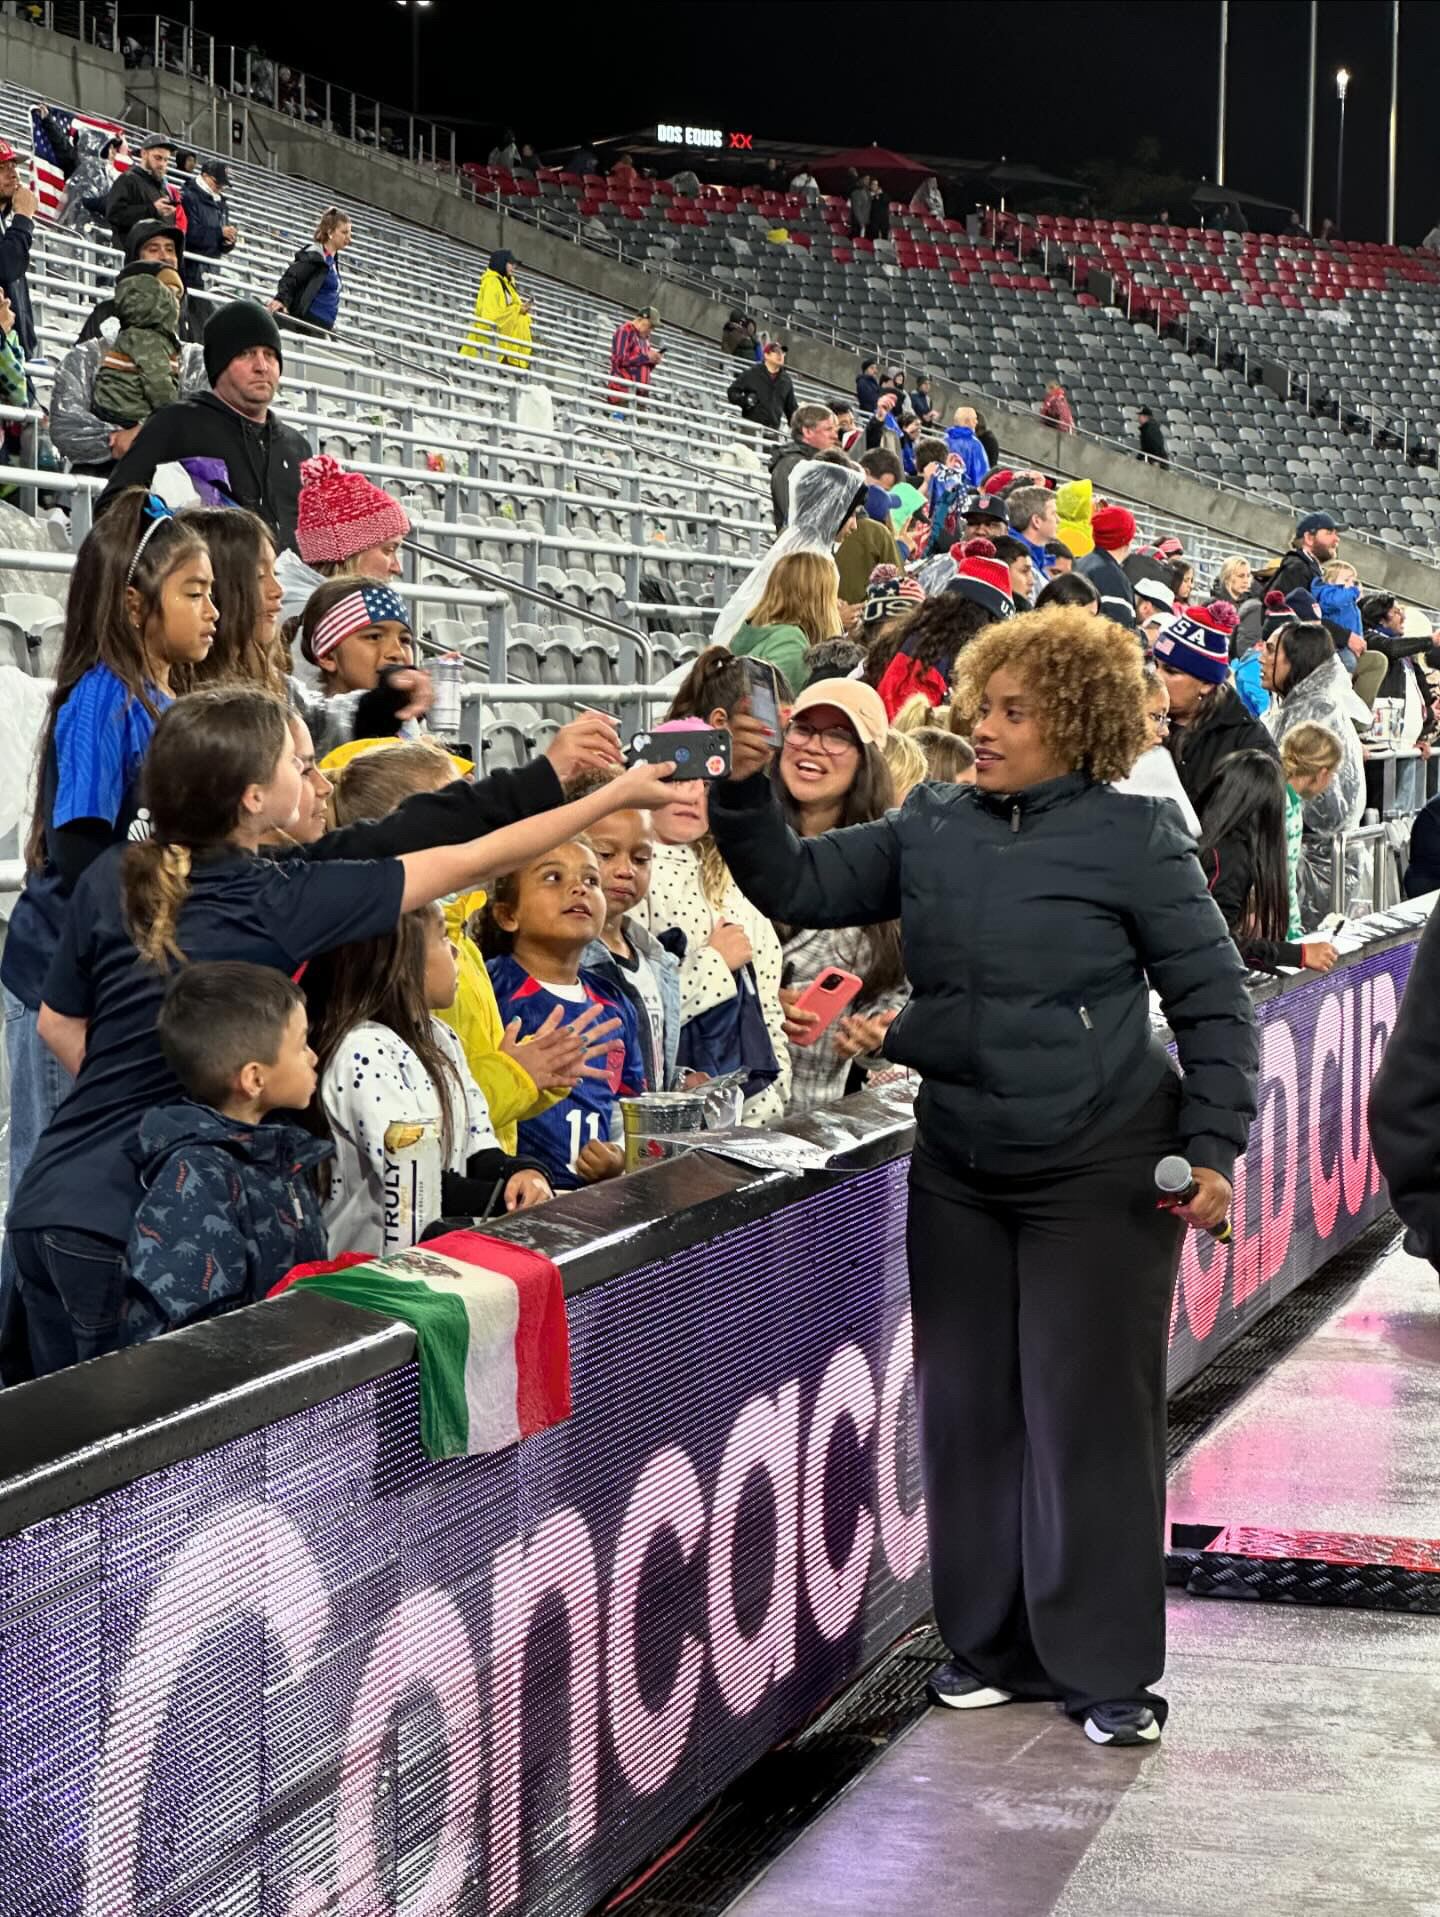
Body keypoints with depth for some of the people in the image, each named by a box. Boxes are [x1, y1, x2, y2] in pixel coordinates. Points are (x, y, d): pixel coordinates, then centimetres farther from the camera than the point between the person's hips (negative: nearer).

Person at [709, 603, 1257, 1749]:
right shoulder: (933, 829, 5)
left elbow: (1215, 1003, -5)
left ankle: (1106, 1667, 10)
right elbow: (799, 888, 4)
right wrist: (745, 794, -12)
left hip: (1100, 1176, -5)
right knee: (968, 1406, 10)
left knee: (1090, 1411, -1)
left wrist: (1212, 1149, -11)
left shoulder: (1132, 841, -8)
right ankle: (994, 1643, 24)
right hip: (961, 1170, 5)